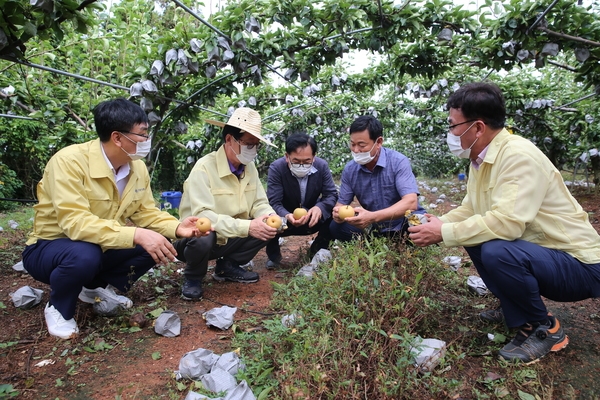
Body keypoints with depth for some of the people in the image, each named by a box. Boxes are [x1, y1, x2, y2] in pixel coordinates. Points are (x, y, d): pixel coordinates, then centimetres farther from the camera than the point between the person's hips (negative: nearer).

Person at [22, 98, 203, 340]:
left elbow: (145, 212, 0)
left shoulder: (138, 167, -7)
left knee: (156, 242, -13)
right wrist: (136, 235, -45)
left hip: (103, 247, 6)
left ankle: (97, 287, 11)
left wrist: (176, 227, -19)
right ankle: (58, 308, -2)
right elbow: (75, 223, -36)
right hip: (50, 247, -6)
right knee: (85, 255, -38)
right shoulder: (69, 161, -27)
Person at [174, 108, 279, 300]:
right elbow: (202, 216, -33)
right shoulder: (204, 168, -24)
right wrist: (248, 227, -42)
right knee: (204, 237, -38)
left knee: (268, 227, -11)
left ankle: (227, 266, 9)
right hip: (198, 238, -6)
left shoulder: (249, 167, -3)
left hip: (229, 240, 6)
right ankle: (192, 278, -3)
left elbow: (259, 203, -1)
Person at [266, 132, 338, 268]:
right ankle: (274, 255, 1)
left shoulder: (322, 166, -16)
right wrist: (287, 216, -51)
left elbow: (331, 195, -17)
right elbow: (274, 202, -28)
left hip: (312, 219, 2)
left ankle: (317, 250, 4)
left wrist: (319, 208, -41)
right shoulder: (276, 168, -23)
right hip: (285, 219, -2)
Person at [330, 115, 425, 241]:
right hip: (374, 228, 4)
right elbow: (342, 203, 3)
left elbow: (411, 203, -30)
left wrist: (372, 217, -44)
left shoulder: (398, 162, -19)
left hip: (403, 225, -3)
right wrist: (338, 213, -24)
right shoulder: (349, 169, -5)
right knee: (335, 227, -16)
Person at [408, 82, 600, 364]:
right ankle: (515, 308, 18)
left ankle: (545, 329, -5)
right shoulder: (482, 159, 2)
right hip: (540, 254, 9)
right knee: (473, 235, 8)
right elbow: (469, 210, 9)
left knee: (497, 251, -32)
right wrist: (436, 225, -6)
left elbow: (507, 222, -34)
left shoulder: (519, 156, -24)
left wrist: (444, 233, -25)